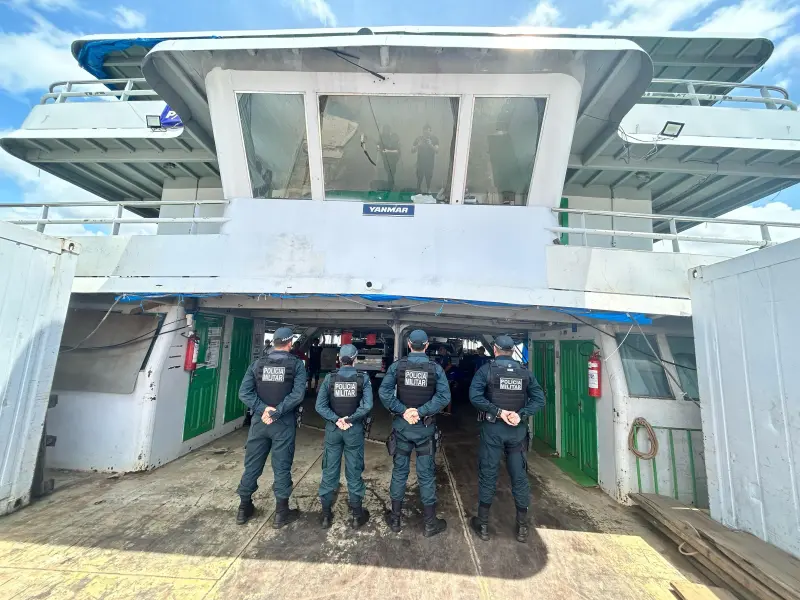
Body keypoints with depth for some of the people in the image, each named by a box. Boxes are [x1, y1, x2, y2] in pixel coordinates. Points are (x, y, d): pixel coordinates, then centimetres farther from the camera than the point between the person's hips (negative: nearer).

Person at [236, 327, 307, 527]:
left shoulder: (257, 363, 1)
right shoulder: (296, 364, -8)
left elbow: (244, 392, -7)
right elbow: (297, 394, -19)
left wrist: (263, 409, -11)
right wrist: (276, 413, -15)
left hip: (259, 421, 3)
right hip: (284, 423, -3)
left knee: (252, 465, 18)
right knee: (282, 467, 9)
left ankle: (244, 508, 33)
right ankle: (281, 513, 21)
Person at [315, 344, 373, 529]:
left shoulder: (330, 378, -6)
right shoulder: (363, 378, -10)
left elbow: (320, 406, -11)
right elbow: (367, 405, -18)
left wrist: (336, 420, -12)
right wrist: (349, 419, -12)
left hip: (332, 429, 1)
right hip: (354, 430, -1)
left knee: (329, 471, 15)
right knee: (354, 472, 12)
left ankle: (326, 514, 27)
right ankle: (356, 515, 25)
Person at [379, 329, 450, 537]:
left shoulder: (397, 366, -7)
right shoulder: (435, 368, -8)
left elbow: (383, 392, -15)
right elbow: (444, 395, -17)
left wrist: (403, 411, -14)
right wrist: (421, 411, -17)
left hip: (401, 426, 1)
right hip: (425, 428, -1)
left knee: (399, 472, 15)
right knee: (426, 475, 11)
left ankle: (395, 519, 30)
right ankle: (430, 523, 25)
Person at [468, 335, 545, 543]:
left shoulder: (486, 369, -8)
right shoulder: (525, 372, 1)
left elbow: (474, 396, -19)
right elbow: (539, 400, -5)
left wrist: (498, 412, -16)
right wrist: (521, 414, -12)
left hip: (492, 428, -2)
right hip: (517, 430, 3)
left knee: (488, 475, 10)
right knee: (519, 477, 15)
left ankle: (483, 525, 23)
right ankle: (522, 527, 27)